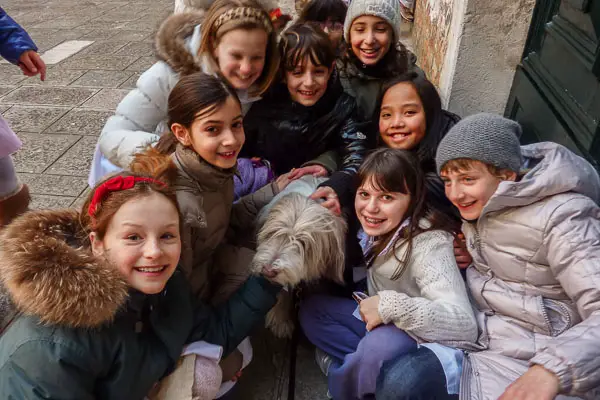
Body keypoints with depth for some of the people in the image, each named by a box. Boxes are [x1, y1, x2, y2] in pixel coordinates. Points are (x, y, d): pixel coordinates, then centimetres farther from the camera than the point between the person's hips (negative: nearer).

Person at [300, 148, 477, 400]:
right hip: (384, 325, 8)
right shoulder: (380, 230, -5)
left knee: (381, 344, -38)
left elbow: (466, 325, -36)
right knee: (311, 308, -1)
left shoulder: (428, 244, -27)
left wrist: (393, 306, -43)